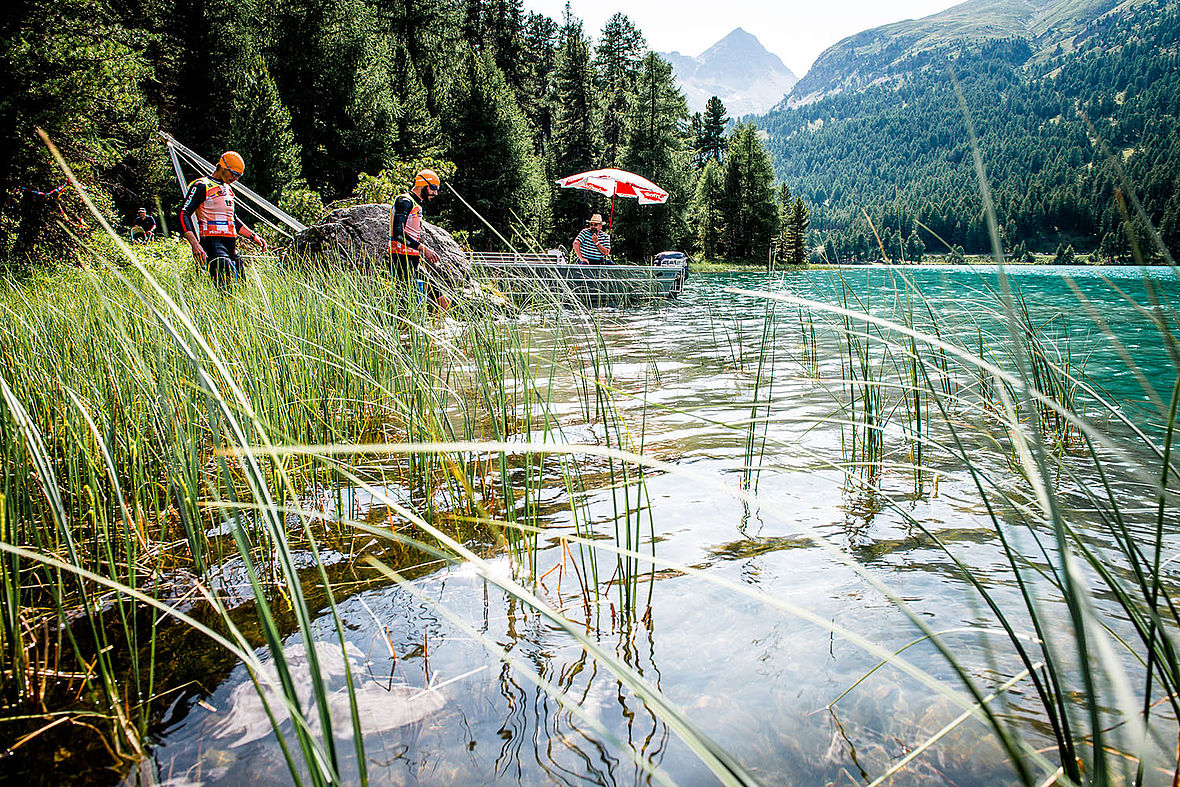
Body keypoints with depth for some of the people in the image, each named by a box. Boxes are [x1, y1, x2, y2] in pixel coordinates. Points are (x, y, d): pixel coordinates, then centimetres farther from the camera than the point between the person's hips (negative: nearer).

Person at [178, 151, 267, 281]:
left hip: (231, 244, 8)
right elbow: (184, 214, -9)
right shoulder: (201, 186, -2)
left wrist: (254, 236, 24)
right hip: (213, 241, -8)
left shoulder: (228, 188, 23)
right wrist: (195, 244, -21)